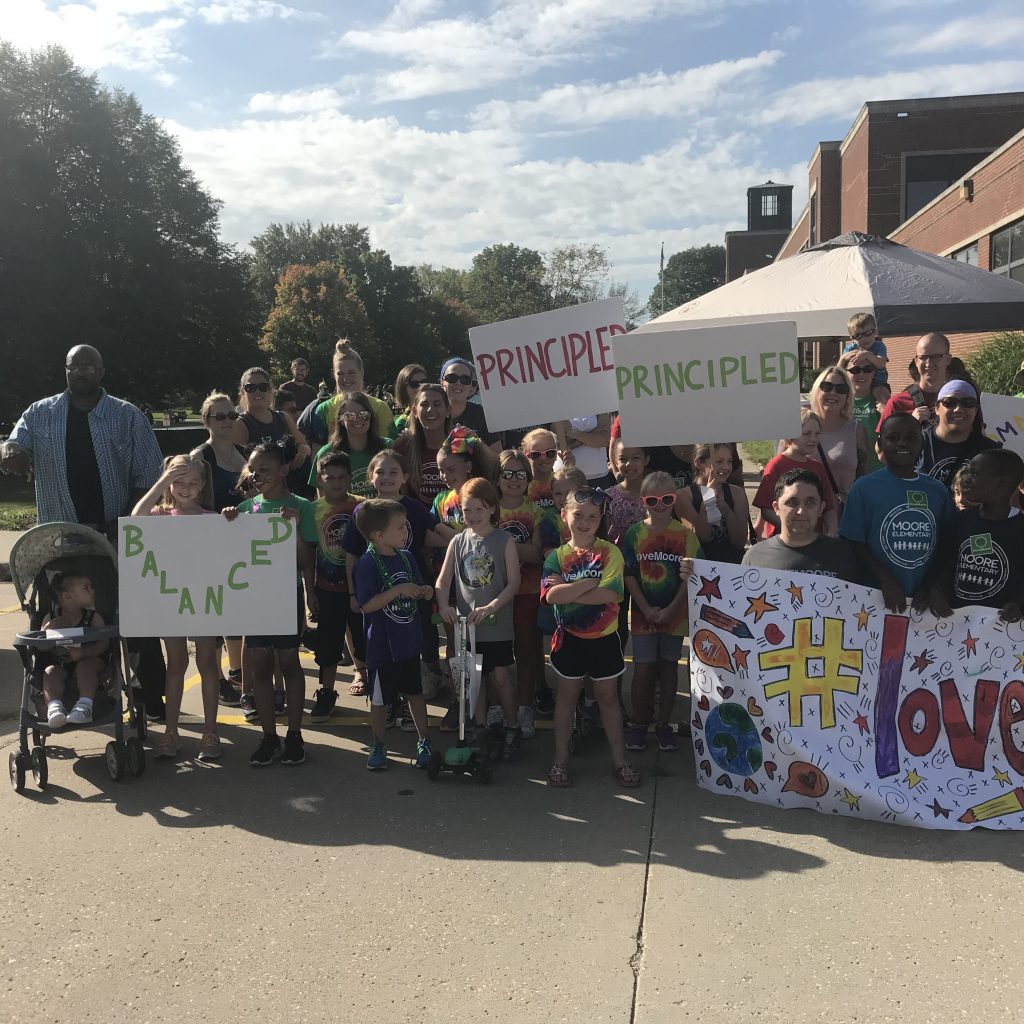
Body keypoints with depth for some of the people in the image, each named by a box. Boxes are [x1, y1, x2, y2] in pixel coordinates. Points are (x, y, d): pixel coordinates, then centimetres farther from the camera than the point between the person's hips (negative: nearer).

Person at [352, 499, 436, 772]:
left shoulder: (406, 558, 4)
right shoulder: (367, 564, -17)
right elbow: (367, 605, -23)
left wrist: (425, 593, -5)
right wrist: (399, 590, -26)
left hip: (409, 641, 6)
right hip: (382, 645, -6)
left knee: (415, 692, 16)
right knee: (380, 698, 10)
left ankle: (423, 741, 30)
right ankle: (378, 746, 27)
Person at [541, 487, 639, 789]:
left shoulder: (609, 552, -9)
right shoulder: (557, 556, -5)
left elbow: (610, 594, -22)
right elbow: (551, 595, -20)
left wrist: (568, 591, -19)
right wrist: (590, 583, -22)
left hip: (604, 637, -1)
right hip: (569, 637, 1)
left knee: (608, 697, 13)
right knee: (567, 696, 14)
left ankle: (619, 760, 24)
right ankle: (560, 760, 25)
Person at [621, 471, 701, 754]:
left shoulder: (685, 533, -4)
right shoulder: (635, 534, -3)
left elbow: (691, 576, -6)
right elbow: (629, 575, -3)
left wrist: (671, 609, -11)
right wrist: (646, 609, -11)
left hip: (674, 613, 0)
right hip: (644, 613, 0)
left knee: (668, 667, 10)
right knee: (643, 668, 2)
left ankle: (664, 724, 22)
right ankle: (638, 723, 18)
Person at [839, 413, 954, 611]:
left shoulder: (938, 490, 7)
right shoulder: (865, 487, -4)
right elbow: (854, 543, -6)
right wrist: (886, 579, -16)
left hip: (925, 598, 3)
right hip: (876, 596, -3)